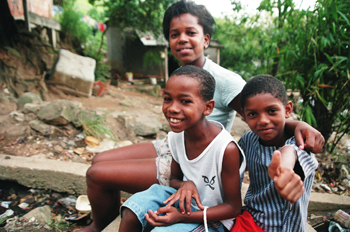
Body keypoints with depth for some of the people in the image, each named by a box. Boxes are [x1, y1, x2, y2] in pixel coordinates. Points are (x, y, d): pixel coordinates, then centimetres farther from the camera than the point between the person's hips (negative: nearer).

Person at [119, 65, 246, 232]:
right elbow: (174, 179, 6)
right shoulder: (176, 136, -11)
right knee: (131, 213, -13)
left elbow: (233, 208, -17)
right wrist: (184, 185, -19)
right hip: (186, 200, 5)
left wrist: (182, 216, -25)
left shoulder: (227, 149, -29)